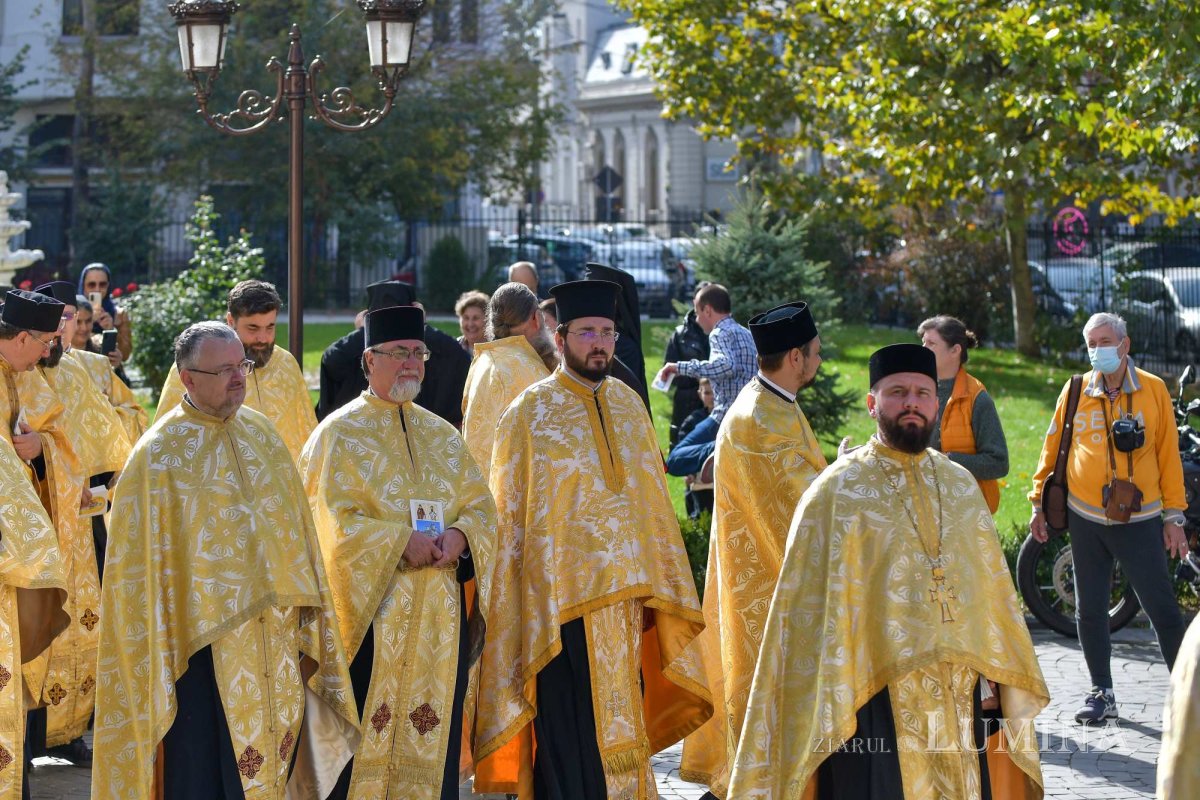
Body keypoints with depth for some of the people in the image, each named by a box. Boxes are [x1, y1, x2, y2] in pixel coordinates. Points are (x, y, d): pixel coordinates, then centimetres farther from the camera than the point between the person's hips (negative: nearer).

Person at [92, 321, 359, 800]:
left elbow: (297, 538, 11)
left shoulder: (261, 434, 7)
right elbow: (141, 567, -10)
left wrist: (307, 636, 9)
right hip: (206, 648, -5)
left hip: (274, 648, 5)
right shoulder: (159, 454, -9)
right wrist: (155, 666, -12)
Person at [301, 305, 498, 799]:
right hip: (370, 609, -5)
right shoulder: (339, 434, -1)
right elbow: (333, 520, -10)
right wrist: (401, 541, -19)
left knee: (433, 737, 4)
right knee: (365, 735, -6)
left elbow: (481, 506, 11)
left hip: (440, 614, 5)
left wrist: (459, 535, -10)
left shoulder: (441, 436, 16)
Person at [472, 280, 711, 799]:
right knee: (570, 741, -4)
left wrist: (661, 587, 11)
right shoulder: (530, 414, -6)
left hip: (626, 596, 5)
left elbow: (652, 499, 15)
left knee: (620, 733, 11)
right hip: (561, 600, -5)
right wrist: (519, 609, -8)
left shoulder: (628, 405, 10)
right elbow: (510, 517, -4)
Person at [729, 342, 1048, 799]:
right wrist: (823, 705, -10)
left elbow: (991, 589, 13)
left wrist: (993, 679, 8)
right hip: (876, 699, -5)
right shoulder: (837, 491, -4)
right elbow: (815, 608, -6)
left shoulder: (961, 487, 11)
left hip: (960, 698, 5)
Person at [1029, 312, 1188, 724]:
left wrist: (1174, 516, -1)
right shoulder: (1075, 391, 3)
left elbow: (1169, 455, 1)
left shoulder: (1153, 390, -1)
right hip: (1086, 519, 2)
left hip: (1139, 520, -2)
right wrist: (1039, 504, 8)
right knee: (1090, 610, 8)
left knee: (1162, 608, -4)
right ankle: (1101, 693, 20)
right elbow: (1052, 449, 10)